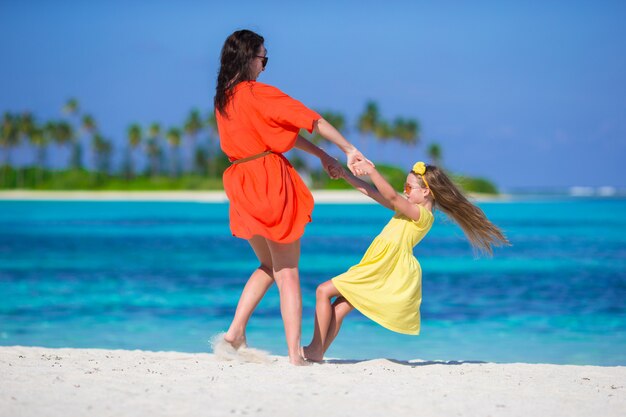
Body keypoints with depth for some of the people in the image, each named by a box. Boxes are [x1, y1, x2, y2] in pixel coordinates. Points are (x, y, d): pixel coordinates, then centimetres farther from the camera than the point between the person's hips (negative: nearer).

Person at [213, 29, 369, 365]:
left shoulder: (223, 98, 12)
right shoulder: (260, 94, -12)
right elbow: (312, 121, -9)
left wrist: (323, 157, 19)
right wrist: (349, 150, 2)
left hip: (243, 191, 7)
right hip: (271, 183, -7)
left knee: (268, 266, 23)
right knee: (287, 273, -1)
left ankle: (236, 331, 9)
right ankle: (295, 356, -2)